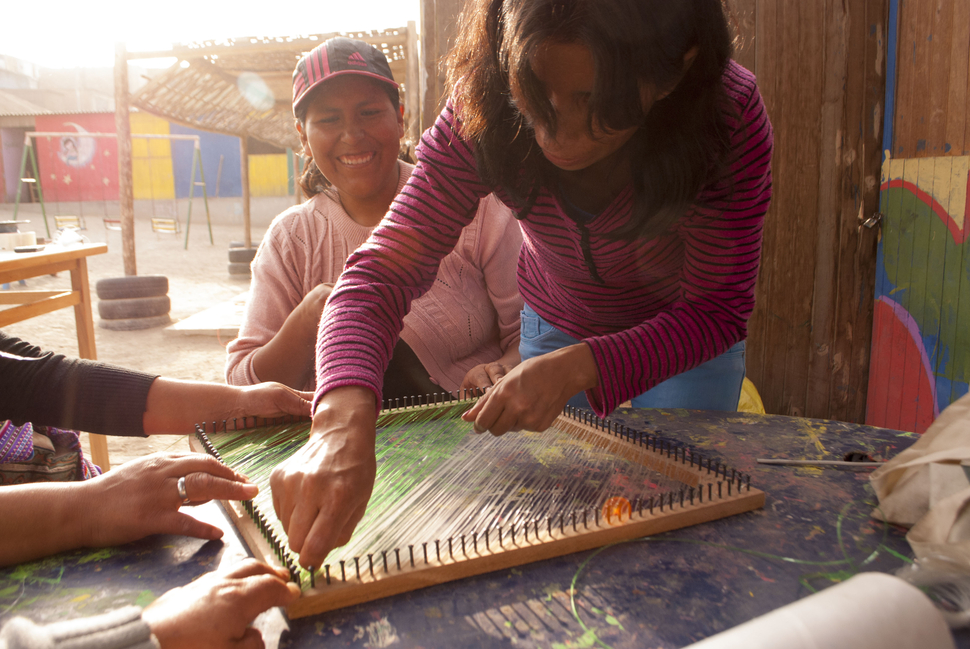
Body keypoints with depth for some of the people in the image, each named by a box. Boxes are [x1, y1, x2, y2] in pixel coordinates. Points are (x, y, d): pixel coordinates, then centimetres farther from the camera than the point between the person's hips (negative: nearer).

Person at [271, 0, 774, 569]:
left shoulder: (730, 116, -34)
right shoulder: (483, 116, -31)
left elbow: (719, 309, -28)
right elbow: (385, 271, -35)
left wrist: (577, 368, -43)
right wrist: (345, 421, -54)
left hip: (688, 334, -1)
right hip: (556, 325, 1)